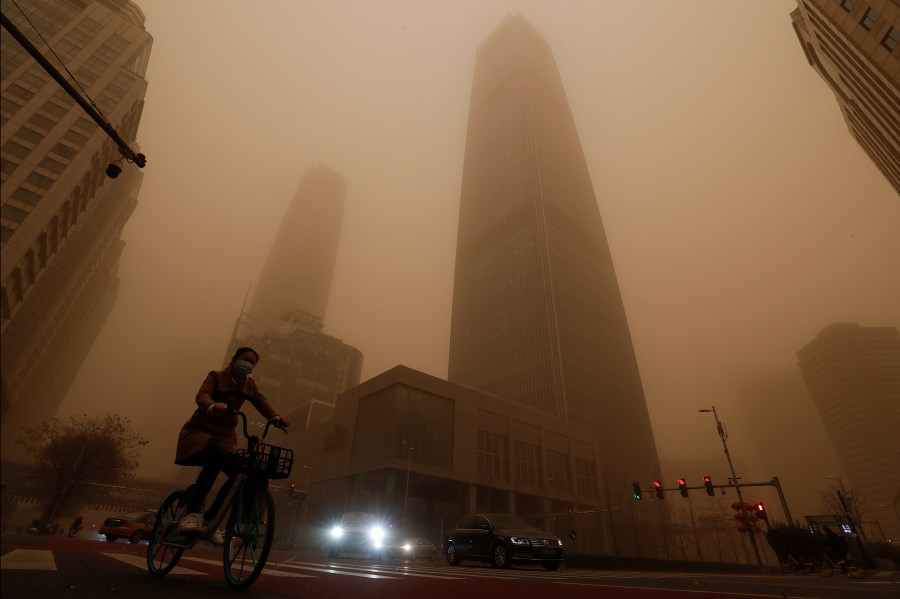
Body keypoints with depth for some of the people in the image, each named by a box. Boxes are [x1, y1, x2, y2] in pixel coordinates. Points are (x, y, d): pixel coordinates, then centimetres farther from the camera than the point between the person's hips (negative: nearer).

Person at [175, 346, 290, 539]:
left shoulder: (249, 384, 7)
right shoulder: (216, 376, -5)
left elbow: (262, 402, -8)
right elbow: (202, 395, -24)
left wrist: (276, 418, -29)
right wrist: (212, 406, -48)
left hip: (224, 436, 5)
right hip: (200, 431, -5)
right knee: (218, 454, -37)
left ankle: (209, 518, 1)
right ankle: (192, 512, -29)